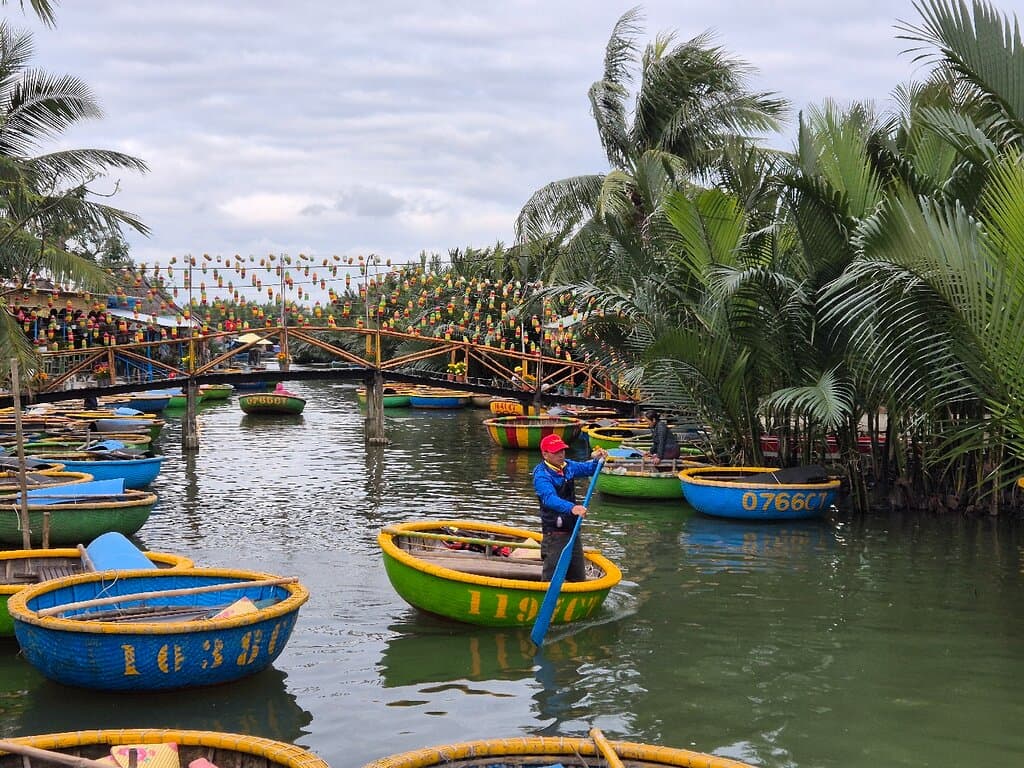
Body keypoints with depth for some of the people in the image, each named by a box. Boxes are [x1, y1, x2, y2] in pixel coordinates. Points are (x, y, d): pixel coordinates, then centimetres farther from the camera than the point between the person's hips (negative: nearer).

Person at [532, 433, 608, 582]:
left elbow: (588, 469, 24)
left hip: (572, 532, 8)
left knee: (579, 579, 16)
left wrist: (597, 459, 1)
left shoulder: (567, 466, 6)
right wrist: (571, 508, -51)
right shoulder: (541, 475, -17)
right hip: (554, 535, -8)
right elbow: (550, 498, -35)